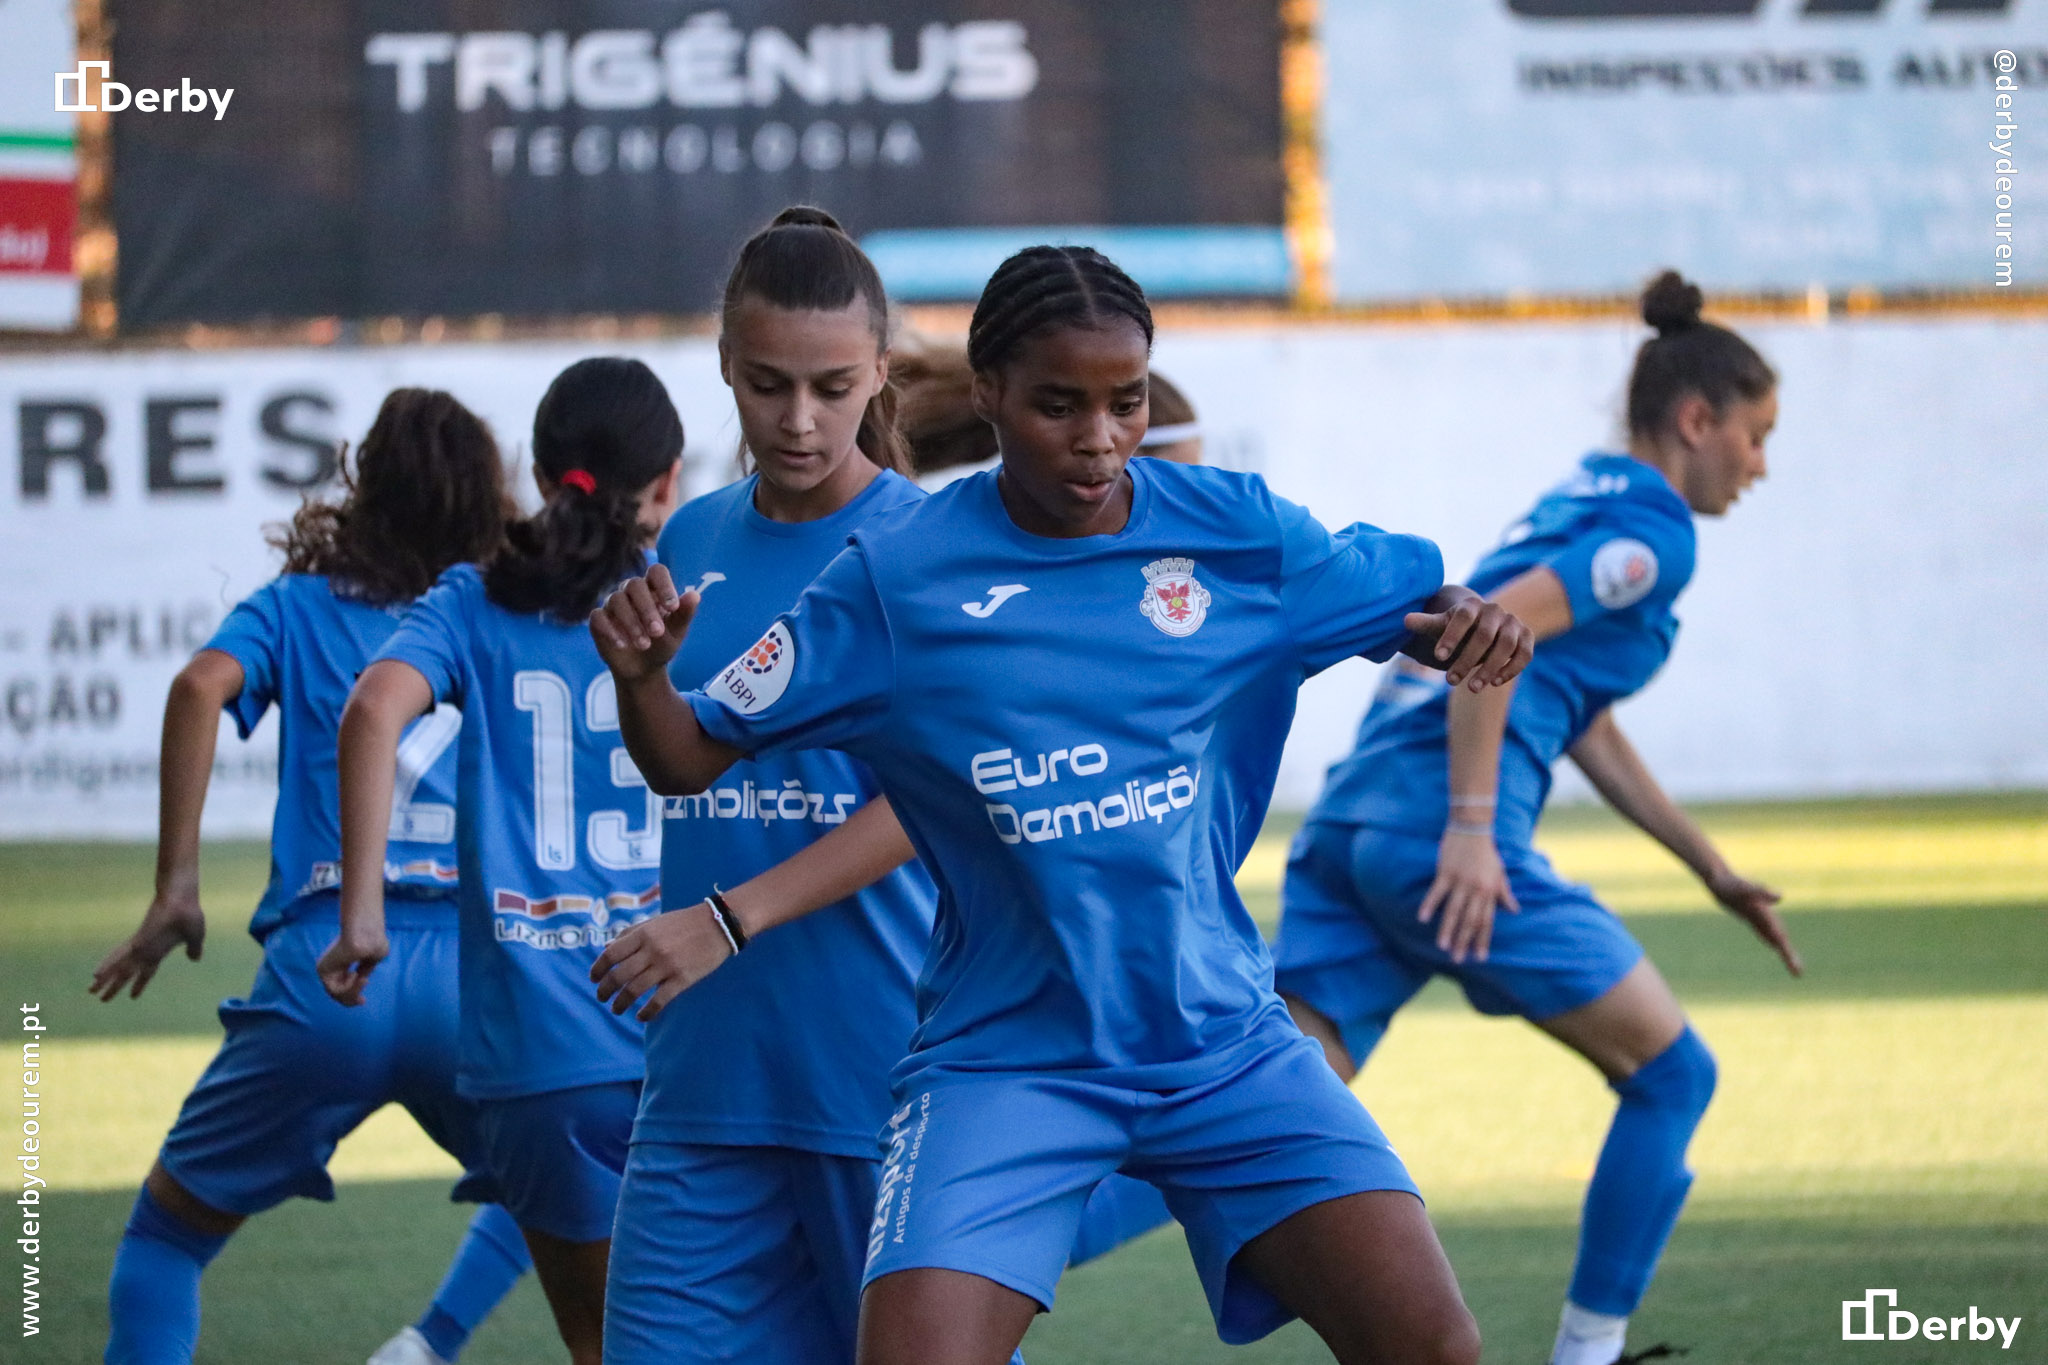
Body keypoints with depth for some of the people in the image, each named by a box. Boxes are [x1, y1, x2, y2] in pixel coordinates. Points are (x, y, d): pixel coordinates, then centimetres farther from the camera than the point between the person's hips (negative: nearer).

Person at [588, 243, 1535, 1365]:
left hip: (1225, 1048, 2)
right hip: (1003, 1059, -2)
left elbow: (1423, 616, 11)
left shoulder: (1236, 533, 0)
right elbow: (689, 761, -1)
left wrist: (1473, 624, -14)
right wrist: (640, 675, -24)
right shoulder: (895, 578, -6)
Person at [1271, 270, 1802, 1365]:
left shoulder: (1583, 501, 27)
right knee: (1672, 1073, 9)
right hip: (1445, 835, -9)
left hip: (1351, 822, 9)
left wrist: (1715, 873, 37)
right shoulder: (1653, 529, -2)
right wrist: (1472, 830, -22)